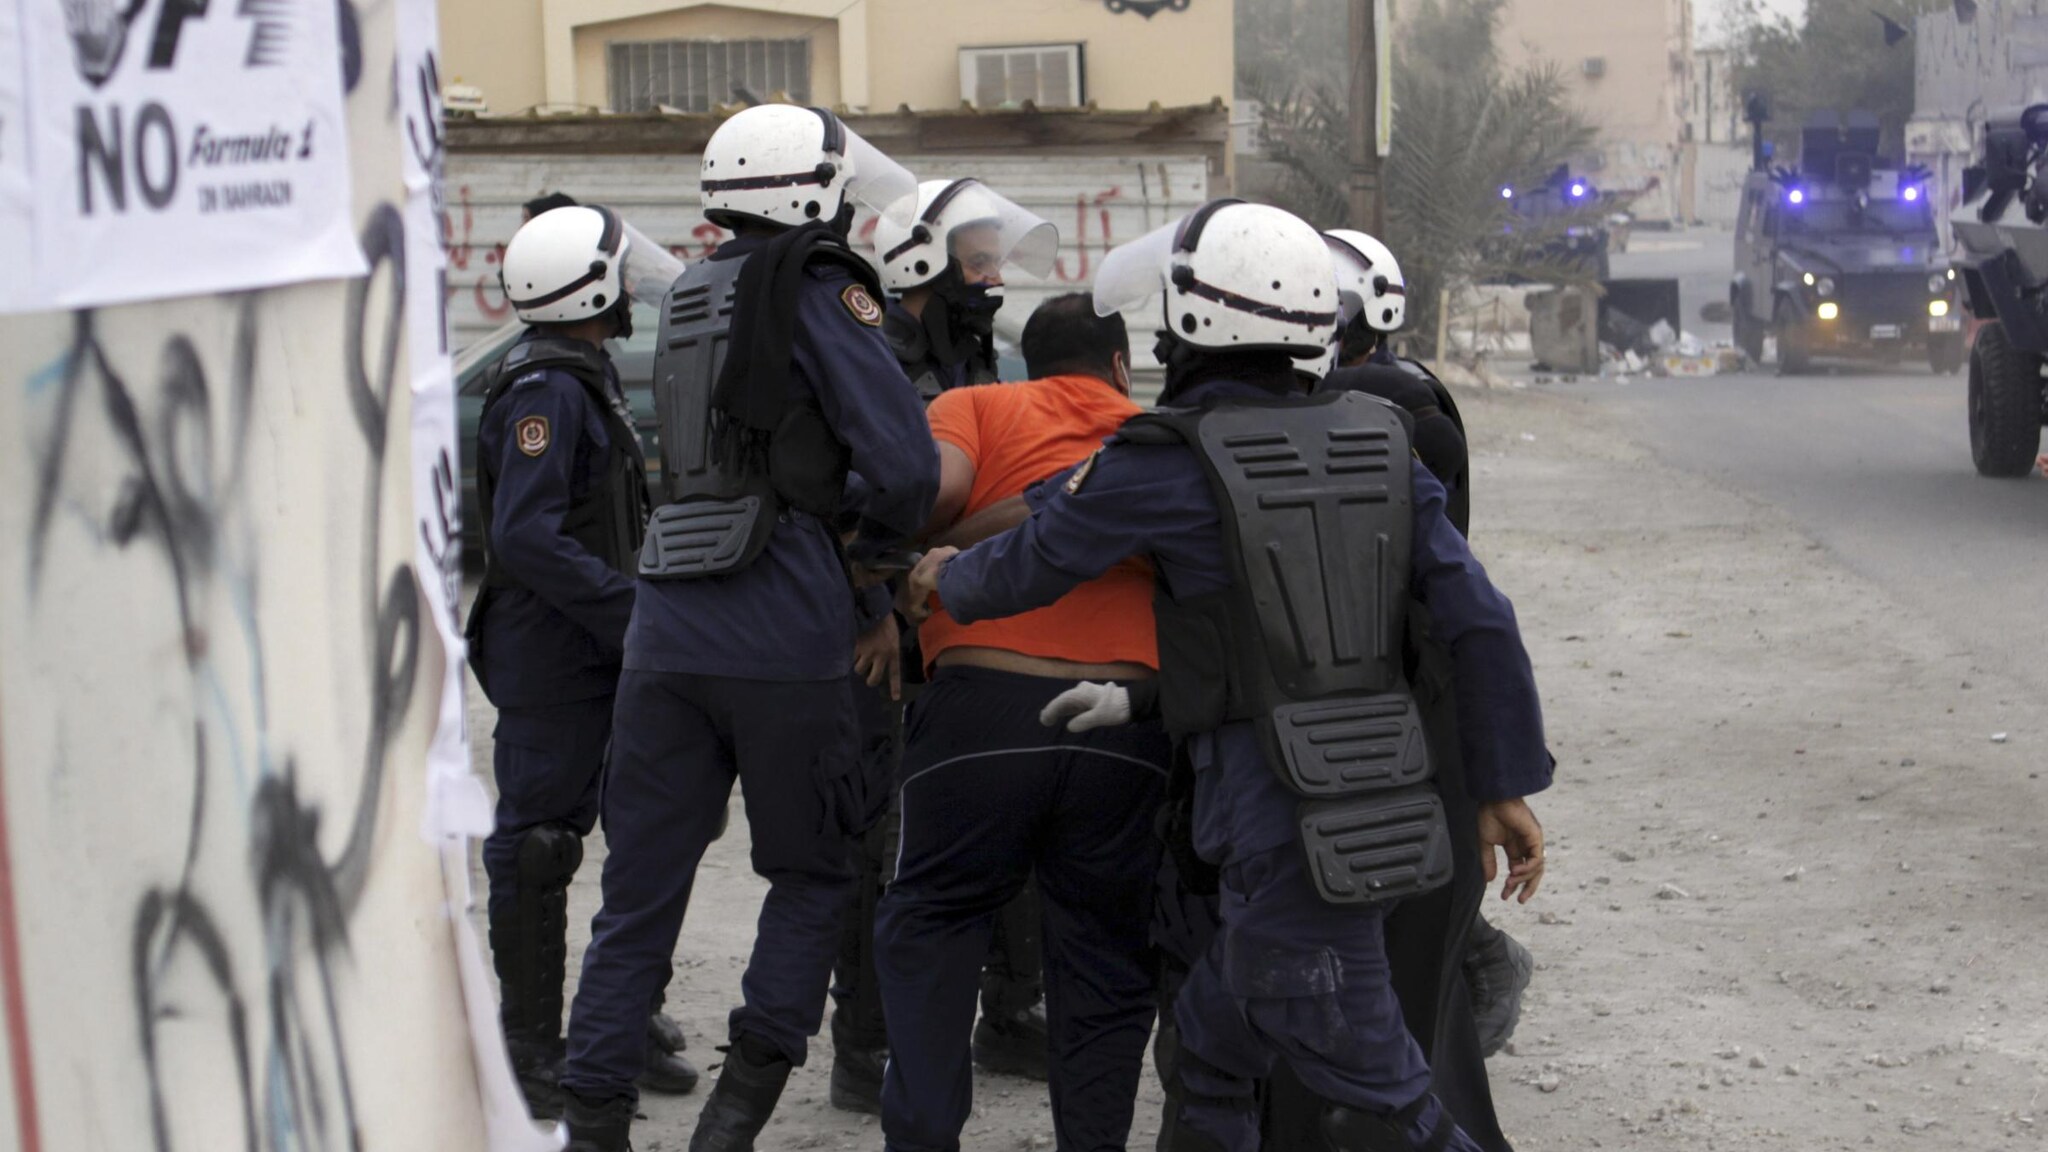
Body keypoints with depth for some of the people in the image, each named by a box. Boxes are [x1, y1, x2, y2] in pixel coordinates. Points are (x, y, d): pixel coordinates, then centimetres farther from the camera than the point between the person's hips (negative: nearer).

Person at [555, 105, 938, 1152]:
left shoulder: (692, 294, 17)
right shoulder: (817, 287, -4)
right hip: (783, 631, -6)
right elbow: (906, 465, -10)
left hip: (667, 623, 6)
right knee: (811, 873, 10)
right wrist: (863, 542, 8)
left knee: (641, 887, 10)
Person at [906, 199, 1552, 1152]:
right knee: (1208, 1050, 22)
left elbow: (1023, 570, 3)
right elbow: (1480, 622, 5)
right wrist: (1505, 787, 12)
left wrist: (946, 579, 25)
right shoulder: (1376, 442, 7)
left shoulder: (1169, 463, -10)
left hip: (1283, 837, -7)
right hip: (1385, 816, 7)